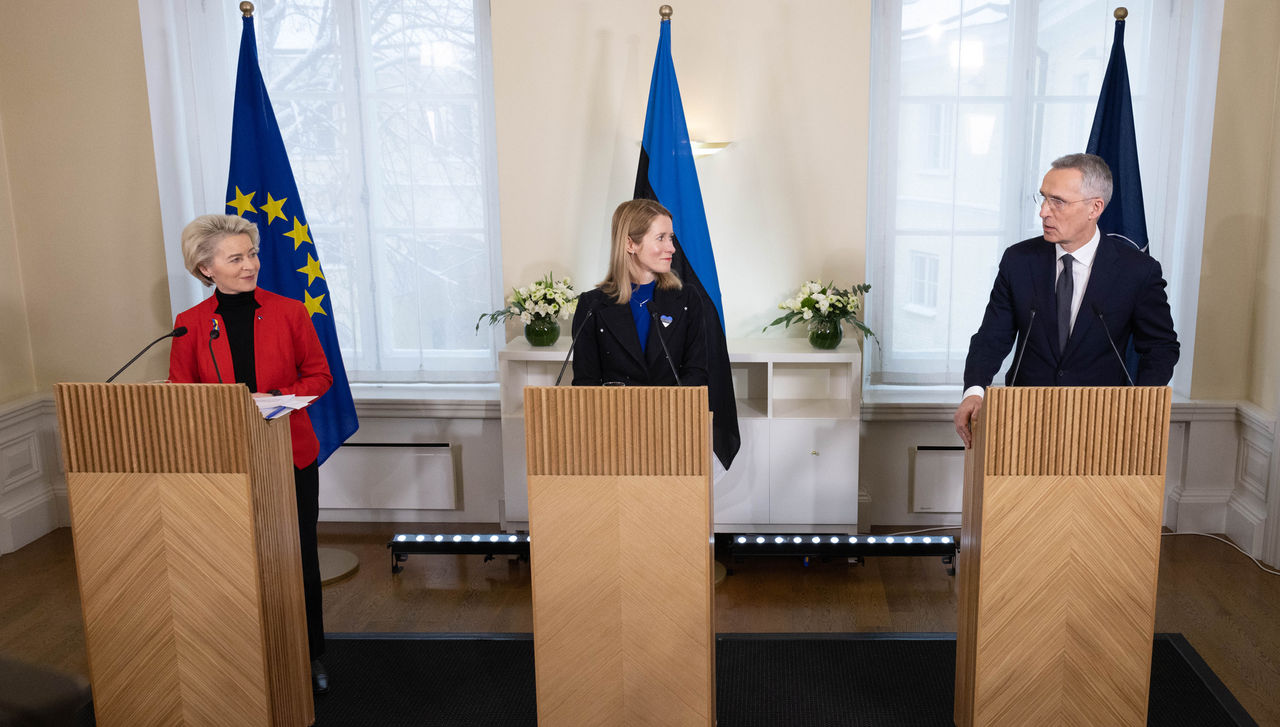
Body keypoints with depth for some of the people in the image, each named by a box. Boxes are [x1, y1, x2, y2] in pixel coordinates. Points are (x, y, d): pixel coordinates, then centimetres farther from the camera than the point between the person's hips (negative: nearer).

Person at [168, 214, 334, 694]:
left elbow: (319, 375, 3)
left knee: (299, 556, 8)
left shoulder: (289, 312, -2)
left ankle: (310, 657, 24)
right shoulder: (190, 324, 0)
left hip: (290, 456, 0)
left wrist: (276, 399, -15)